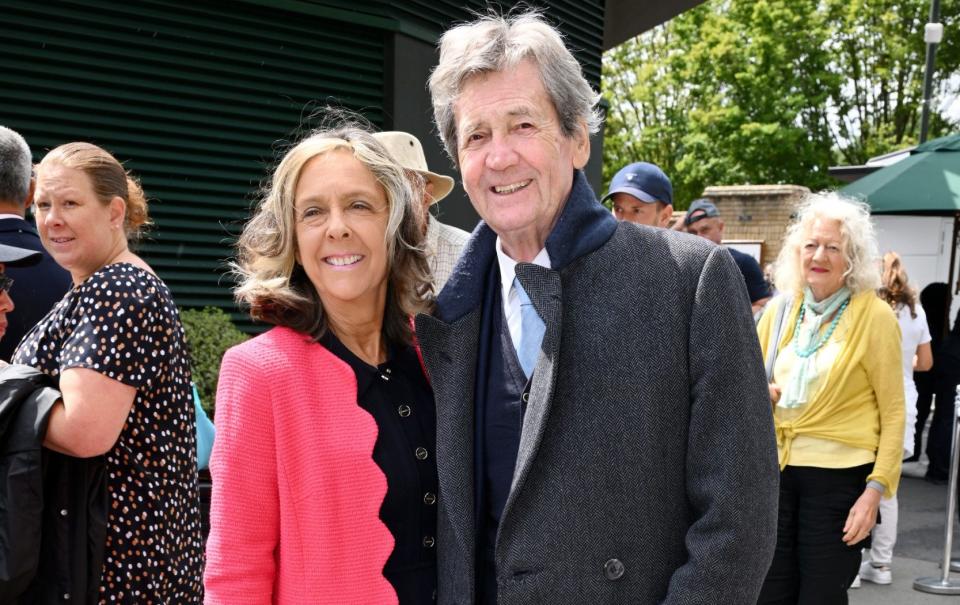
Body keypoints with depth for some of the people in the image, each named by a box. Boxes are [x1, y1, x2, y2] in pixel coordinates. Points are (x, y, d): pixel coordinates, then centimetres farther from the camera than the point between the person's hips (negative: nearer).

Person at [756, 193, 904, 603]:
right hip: (775, 470, 4)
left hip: (838, 477, -4)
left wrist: (876, 489, -12)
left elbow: (893, 414, -6)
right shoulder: (780, 310, 6)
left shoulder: (874, 316, -7)